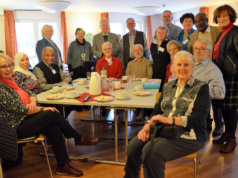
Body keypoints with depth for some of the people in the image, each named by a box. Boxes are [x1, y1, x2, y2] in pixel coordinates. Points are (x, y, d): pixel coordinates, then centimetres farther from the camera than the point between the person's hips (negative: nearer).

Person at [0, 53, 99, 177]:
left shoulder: (11, 80, 11)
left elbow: (30, 94, 14)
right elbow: (19, 108, -20)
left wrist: (33, 103, -10)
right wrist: (43, 109, -14)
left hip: (26, 118, 8)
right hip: (16, 127, -8)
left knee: (55, 129, -17)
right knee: (53, 114, -21)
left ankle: (62, 166, -6)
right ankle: (79, 138, -1)